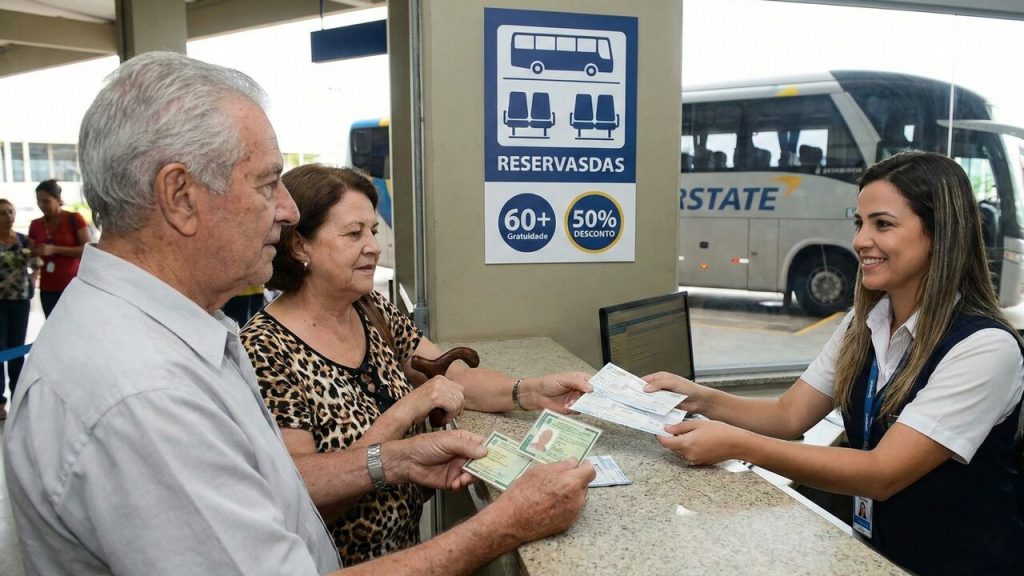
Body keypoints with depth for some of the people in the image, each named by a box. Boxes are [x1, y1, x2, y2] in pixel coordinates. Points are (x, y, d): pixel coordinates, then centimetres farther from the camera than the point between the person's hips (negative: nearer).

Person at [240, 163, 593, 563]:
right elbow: (304, 495, -21)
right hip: (340, 562, -6)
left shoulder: (372, 311, 2)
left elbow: (455, 377, 4)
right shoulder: (265, 351, -18)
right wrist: (404, 413, -25)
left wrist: (531, 392, -12)